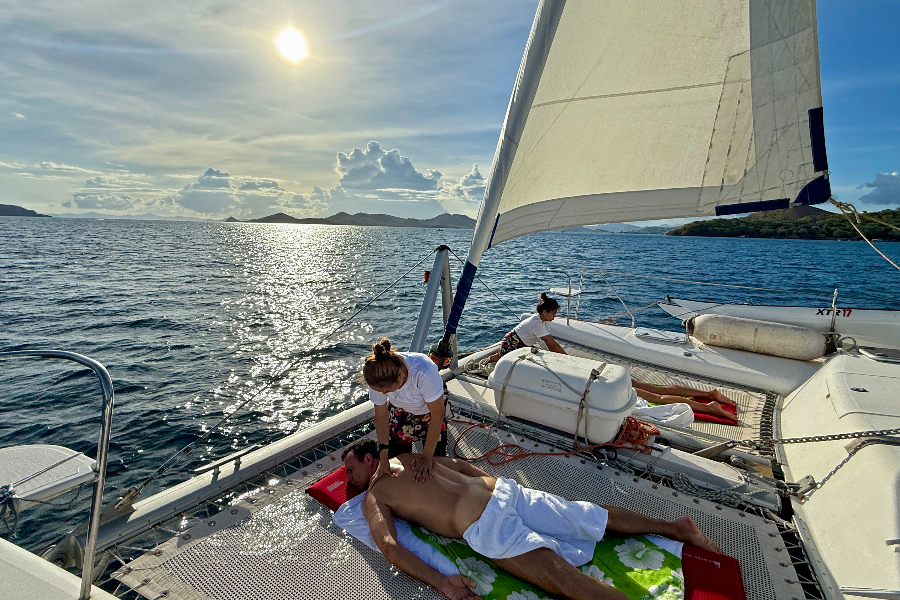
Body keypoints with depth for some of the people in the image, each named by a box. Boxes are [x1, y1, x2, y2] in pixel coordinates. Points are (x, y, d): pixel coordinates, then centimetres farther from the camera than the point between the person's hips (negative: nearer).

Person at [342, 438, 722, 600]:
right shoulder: (410, 457, 24)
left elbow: (388, 545, -10)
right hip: (504, 488, 7)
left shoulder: (373, 497, 5)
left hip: (485, 527, -7)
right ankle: (675, 527, 17)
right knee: (597, 517, 13)